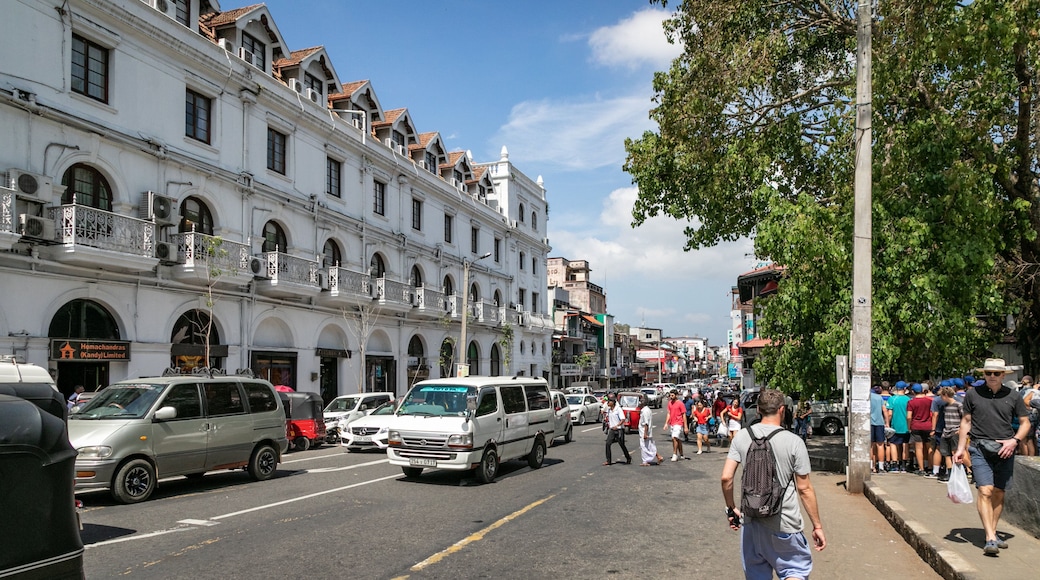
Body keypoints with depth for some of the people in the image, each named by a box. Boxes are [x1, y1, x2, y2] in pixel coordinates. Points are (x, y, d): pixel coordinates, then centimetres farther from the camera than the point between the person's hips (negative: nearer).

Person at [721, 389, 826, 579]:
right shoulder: (794, 442, -10)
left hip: (751, 522, 3)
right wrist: (817, 526, 3)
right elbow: (804, 489, -7)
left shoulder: (742, 437, -3)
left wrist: (731, 509, 10)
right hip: (784, 524, -3)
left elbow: (726, 477, -5)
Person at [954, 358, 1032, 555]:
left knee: (999, 493, 9)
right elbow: (966, 421, 9)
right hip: (980, 449, -2)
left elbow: (1025, 423, 10)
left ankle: (993, 532, 23)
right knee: (985, 491, -12)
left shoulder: (1012, 397, 5)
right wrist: (960, 448, 5)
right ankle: (990, 539, -16)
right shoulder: (973, 394, 3)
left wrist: (1014, 440, -8)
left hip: (1005, 450, 2)